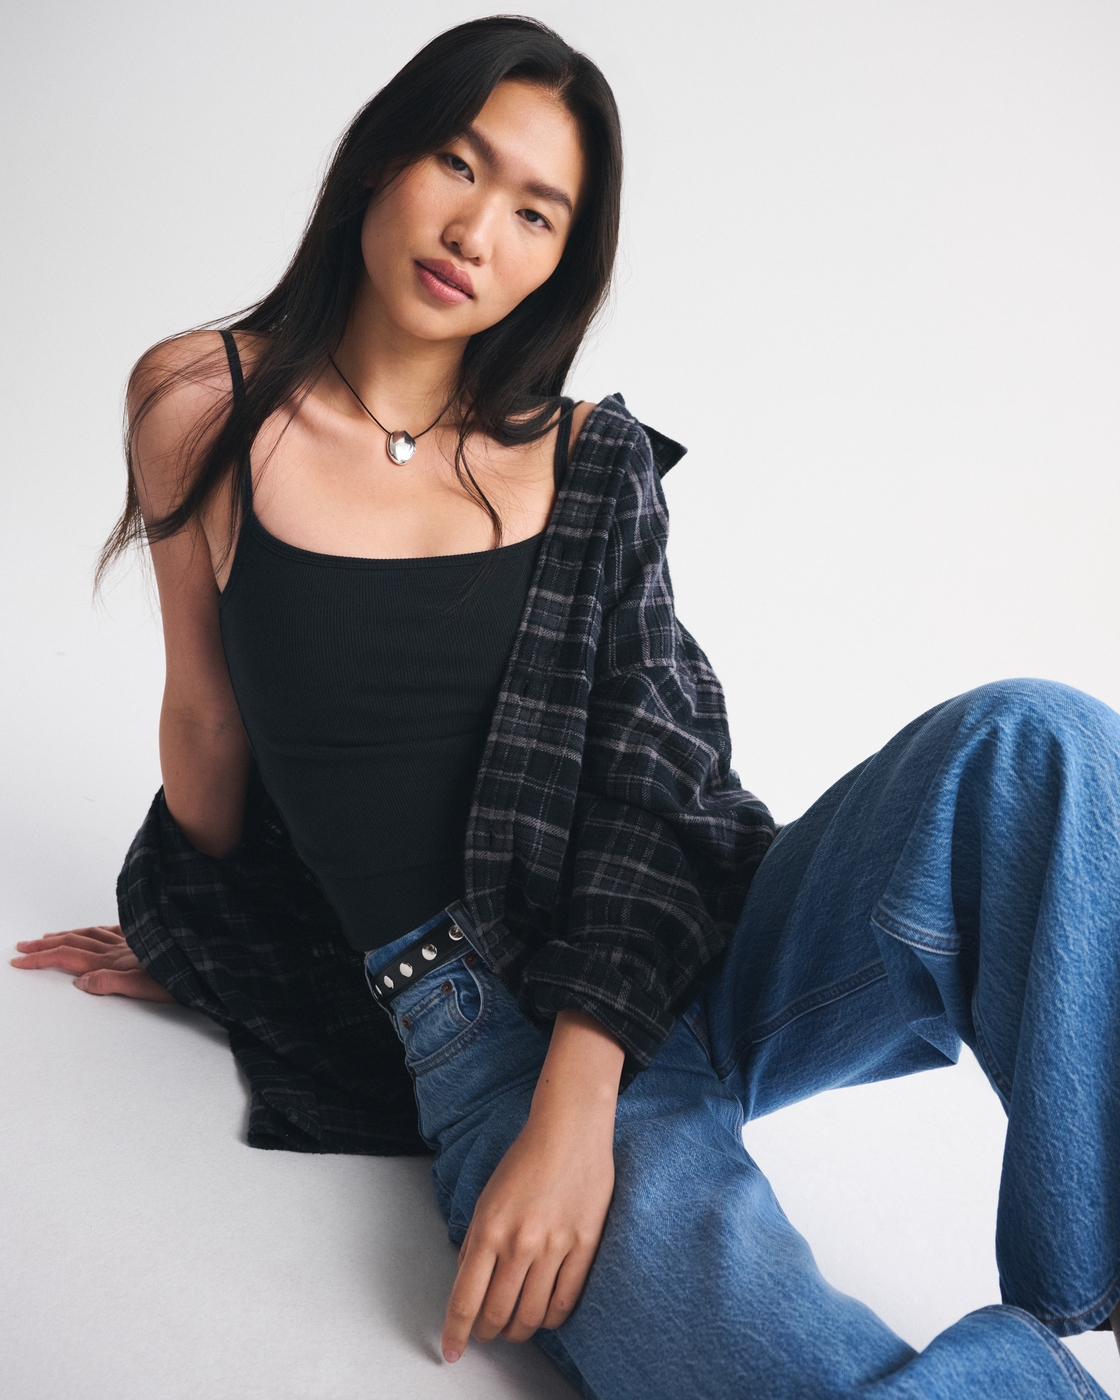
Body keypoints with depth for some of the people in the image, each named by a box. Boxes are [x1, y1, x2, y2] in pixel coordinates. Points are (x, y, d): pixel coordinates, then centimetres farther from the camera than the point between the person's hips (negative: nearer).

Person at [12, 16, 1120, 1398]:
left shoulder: (593, 463, 6)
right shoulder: (203, 403, 4)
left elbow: (654, 772, -4)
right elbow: (208, 716, 14)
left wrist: (577, 1103, -16)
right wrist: (182, 944, 26)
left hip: (682, 962, 3)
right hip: (478, 1031, -2)